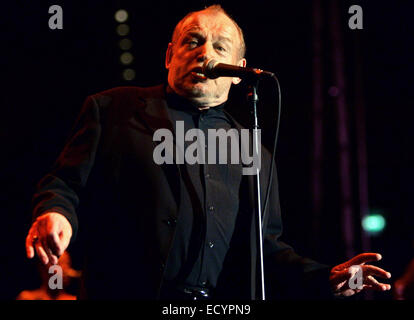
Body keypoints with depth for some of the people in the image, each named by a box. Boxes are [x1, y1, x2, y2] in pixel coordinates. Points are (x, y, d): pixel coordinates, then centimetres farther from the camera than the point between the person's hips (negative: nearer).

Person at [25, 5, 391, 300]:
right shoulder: (112, 110, 13)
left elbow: (265, 249, 22)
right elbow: (67, 185, 7)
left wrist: (325, 279, 7)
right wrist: (56, 214, -15)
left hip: (227, 309, 4)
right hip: (130, 292, -3)